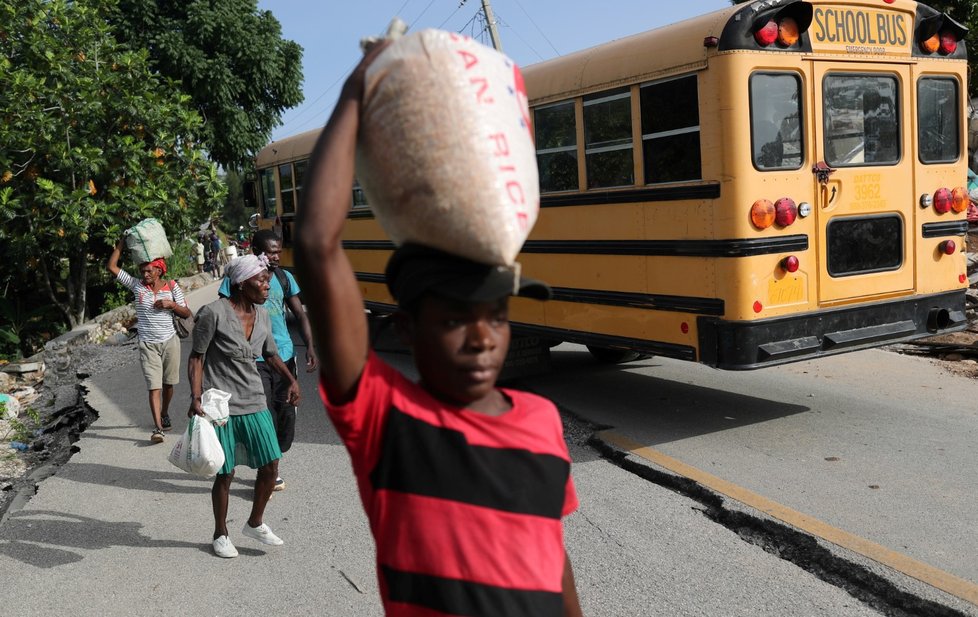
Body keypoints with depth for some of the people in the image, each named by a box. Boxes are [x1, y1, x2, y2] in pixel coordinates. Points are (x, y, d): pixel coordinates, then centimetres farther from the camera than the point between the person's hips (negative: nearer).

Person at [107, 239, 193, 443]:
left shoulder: (172, 286, 0)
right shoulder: (137, 285, 1)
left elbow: (187, 313, 3)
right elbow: (111, 266, -1)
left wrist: (171, 304, -14)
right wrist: (122, 243, -4)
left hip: (170, 341, 1)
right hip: (148, 344, -1)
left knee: (168, 383, 13)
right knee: (154, 386, -9)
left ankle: (165, 415, 37)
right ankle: (157, 427, -14)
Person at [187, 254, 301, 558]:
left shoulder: (262, 316, 6)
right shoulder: (214, 313, -12)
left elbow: (271, 355, 21)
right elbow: (196, 358, -8)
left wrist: (291, 380, 8)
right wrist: (196, 398, -17)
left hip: (254, 404, 6)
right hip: (221, 407, -6)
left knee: (270, 466, 5)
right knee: (225, 474, 5)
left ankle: (255, 523, 28)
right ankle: (221, 534, 26)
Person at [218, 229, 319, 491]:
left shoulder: (284, 277, 7)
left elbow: (300, 314, 8)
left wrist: (309, 346, -5)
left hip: (285, 357, 5)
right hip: (253, 360, -4)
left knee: (286, 416, 8)